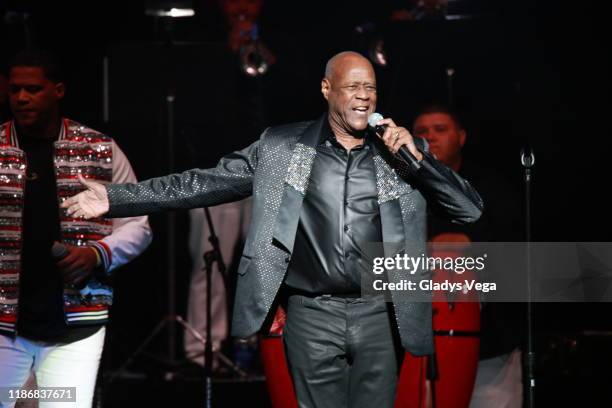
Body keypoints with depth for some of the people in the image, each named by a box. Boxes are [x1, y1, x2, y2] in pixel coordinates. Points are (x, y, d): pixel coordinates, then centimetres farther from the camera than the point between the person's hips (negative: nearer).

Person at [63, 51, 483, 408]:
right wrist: (116, 198, -3)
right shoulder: (282, 146, 4)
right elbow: (207, 182, 3)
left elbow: (471, 208, 2)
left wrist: (417, 158, -12)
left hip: (379, 315, 1)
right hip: (312, 315, 0)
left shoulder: (402, 149, 5)